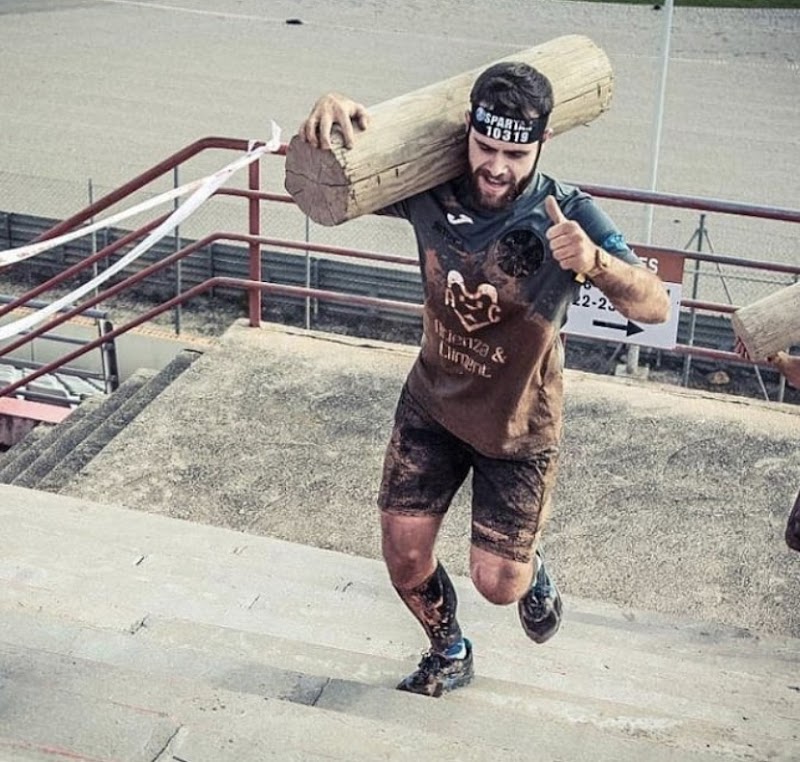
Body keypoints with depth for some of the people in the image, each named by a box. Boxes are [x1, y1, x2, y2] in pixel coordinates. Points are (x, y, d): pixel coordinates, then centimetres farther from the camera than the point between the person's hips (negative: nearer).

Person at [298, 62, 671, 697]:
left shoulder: (568, 215, -24)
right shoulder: (432, 191, -17)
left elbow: (655, 307, -31)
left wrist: (594, 262, -52)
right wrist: (335, 111, -29)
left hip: (519, 427, -2)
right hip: (433, 406, 3)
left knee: (498, 585, 2)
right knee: (404, 554, 6)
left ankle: (533, 570, 43)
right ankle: (448, 655, 38)